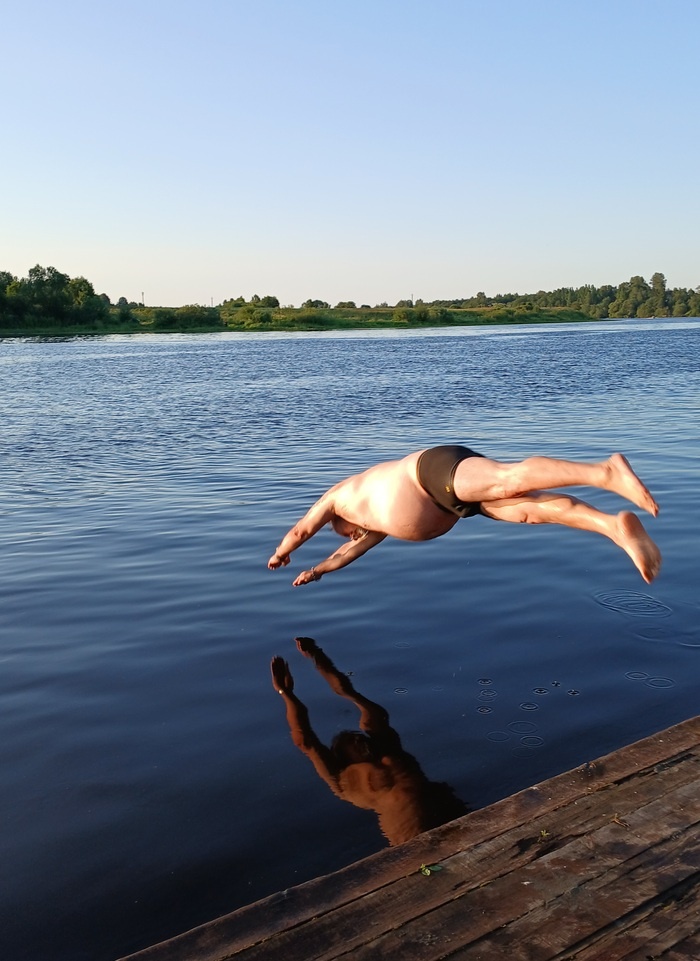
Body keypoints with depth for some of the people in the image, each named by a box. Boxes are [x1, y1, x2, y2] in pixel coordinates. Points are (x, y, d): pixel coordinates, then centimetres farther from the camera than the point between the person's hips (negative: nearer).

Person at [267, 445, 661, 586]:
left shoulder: (339, 494, 27)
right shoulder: (383, 516, 44)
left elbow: (301, 530, 38)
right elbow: (356, 548, 60)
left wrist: (280, 554, 58)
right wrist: (318, 570, 74)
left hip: (441, 468, -7)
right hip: (452, 492, 7)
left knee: (512, 479, -31)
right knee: (530, 508, -16)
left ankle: (606, 471, -51)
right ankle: (617, 526, -36)